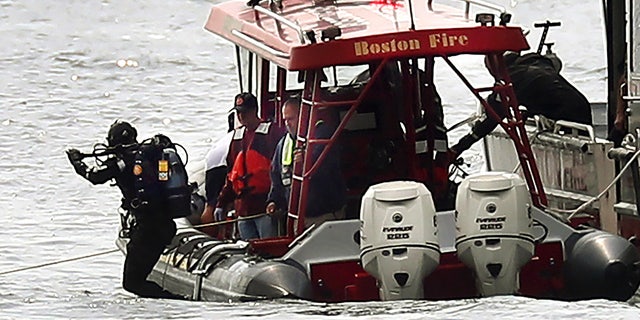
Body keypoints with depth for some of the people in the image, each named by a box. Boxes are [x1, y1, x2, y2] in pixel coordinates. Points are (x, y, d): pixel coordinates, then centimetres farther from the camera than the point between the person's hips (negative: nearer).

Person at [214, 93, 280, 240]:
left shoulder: (270, 132, -2)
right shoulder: (238, 136, 19)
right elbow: (231, 173, 24)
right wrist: (221, 203, 20)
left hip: (264, 206, -7)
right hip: (243, 208, 7)